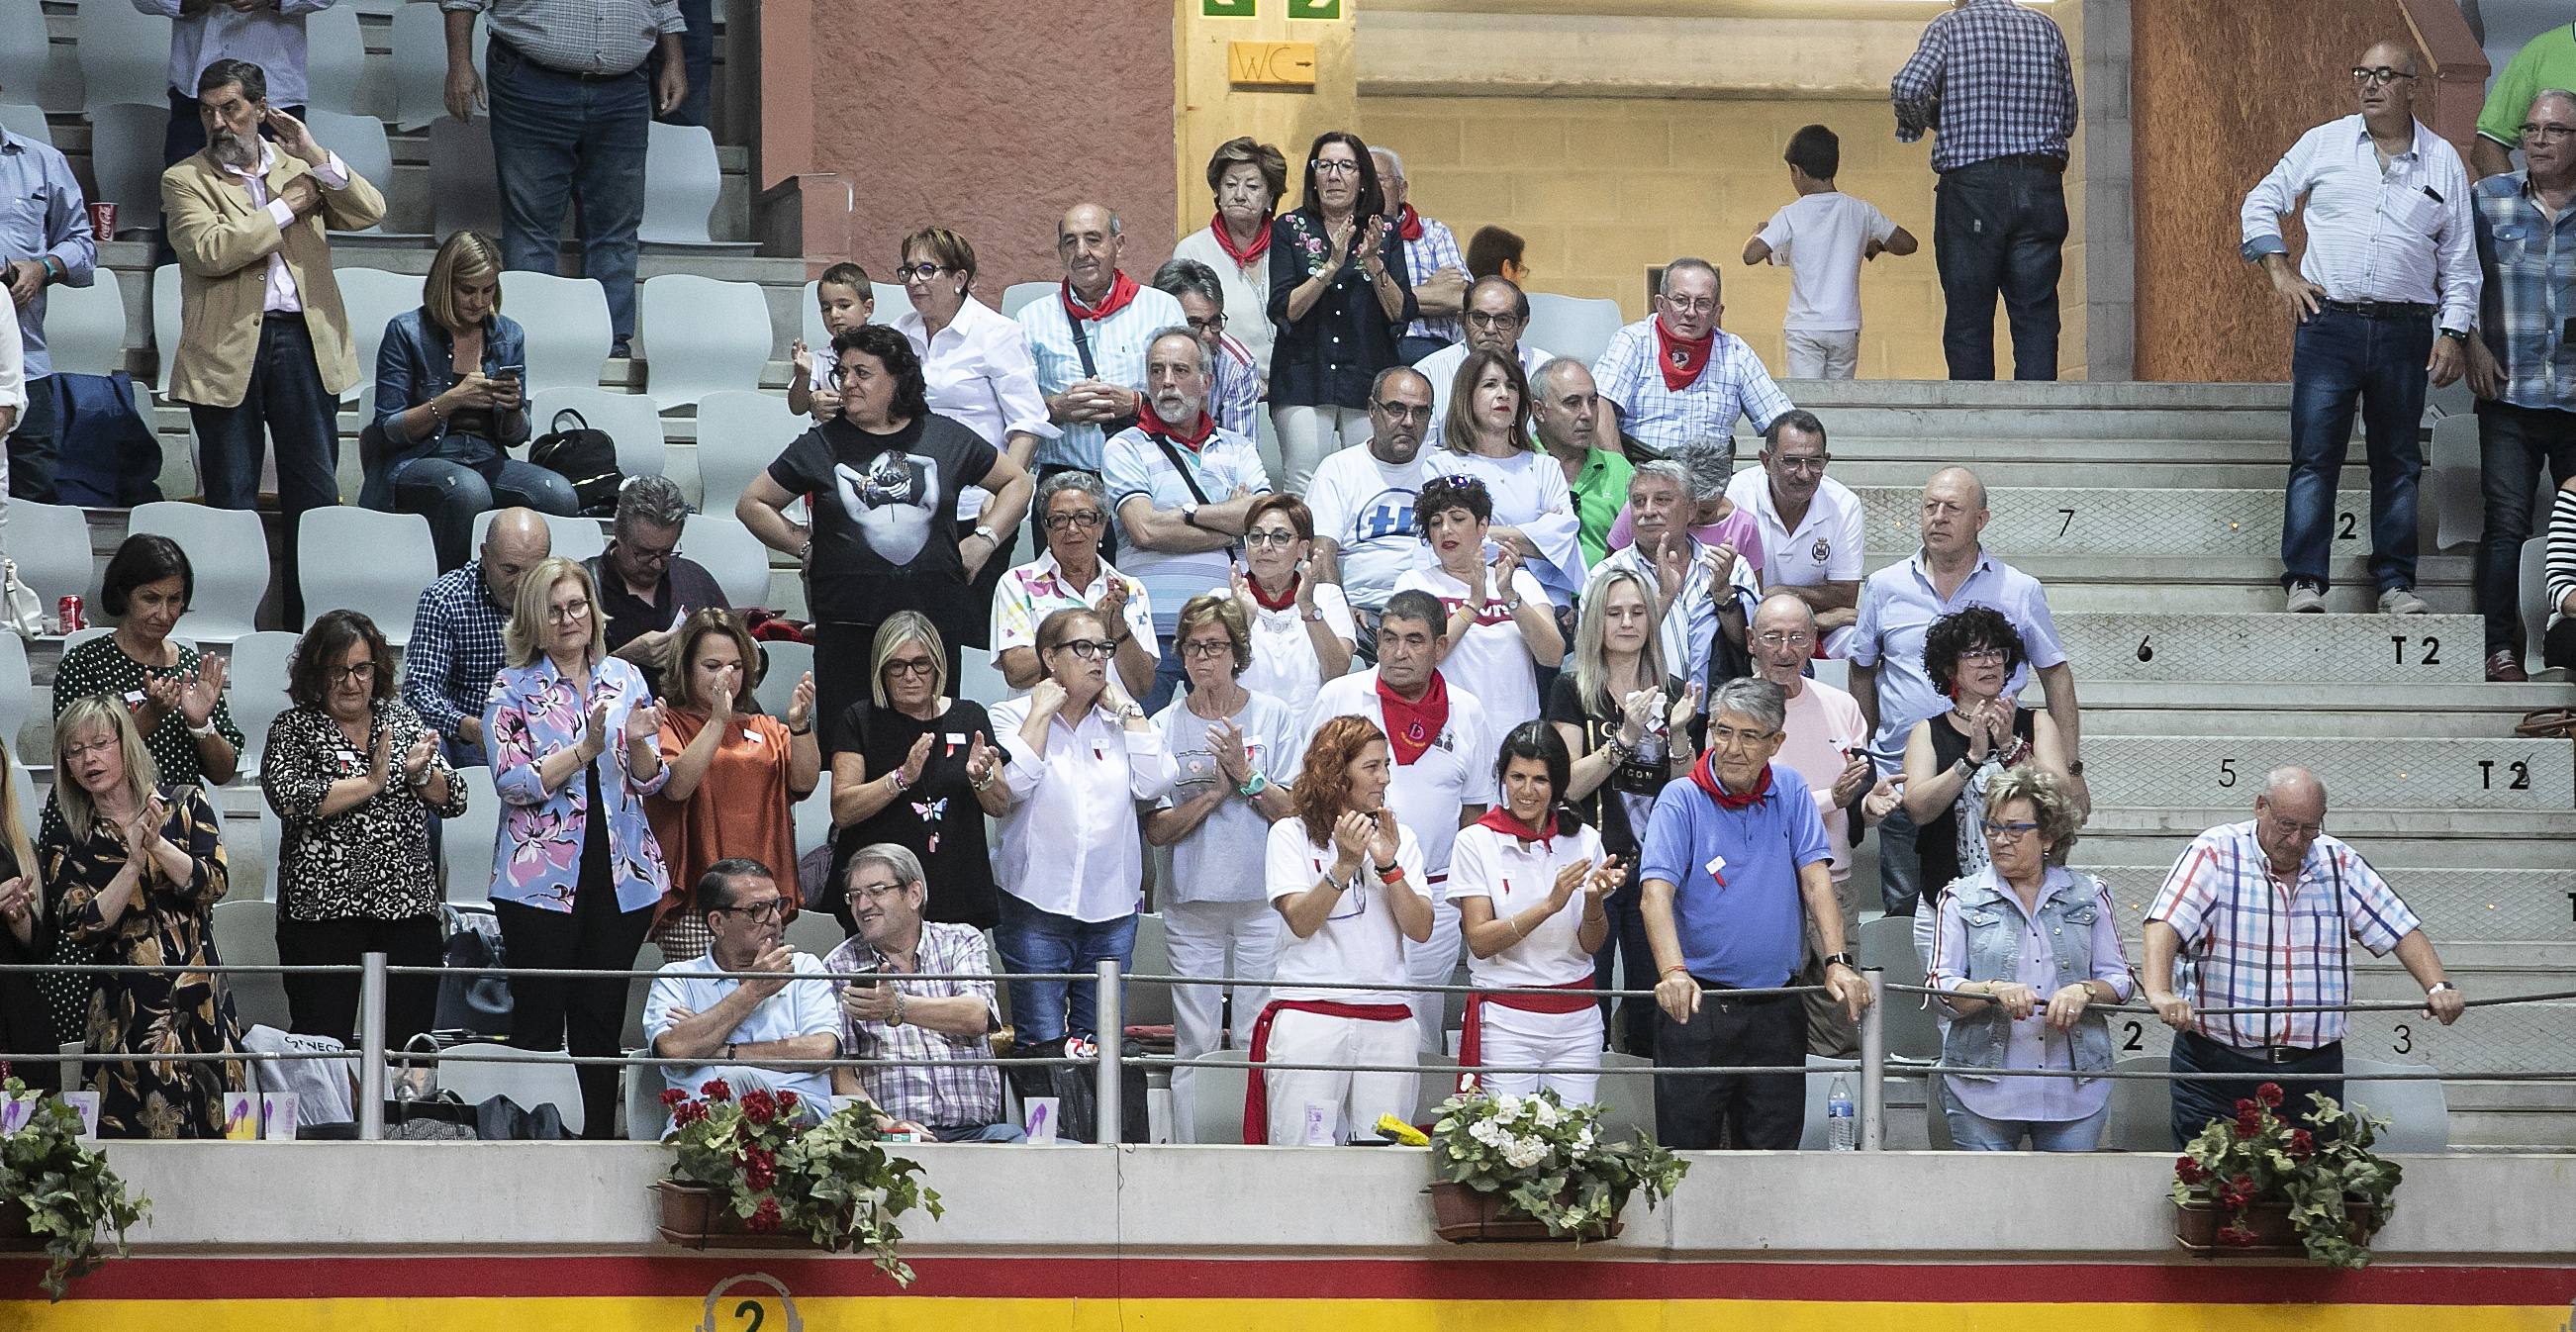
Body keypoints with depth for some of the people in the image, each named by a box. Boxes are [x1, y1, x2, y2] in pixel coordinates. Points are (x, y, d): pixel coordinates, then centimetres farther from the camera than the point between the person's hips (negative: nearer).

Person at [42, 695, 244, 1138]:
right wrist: (133, 863, -15)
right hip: (123, 1014, 0)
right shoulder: (66, 839, 6)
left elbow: (214, 884, -5)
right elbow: (79, 928, -6)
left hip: (199, 1002, 0)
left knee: (214, 1126, -4)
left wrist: (157, 844, -18)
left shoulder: (184, 804, 6)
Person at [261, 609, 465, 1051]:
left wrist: (419, 773, -10)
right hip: (323, 911, -3)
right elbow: (290, 798, -16)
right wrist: (372, 782, -14)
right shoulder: (293, 728, 2)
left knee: (408, 1045, -1)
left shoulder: (402, 717, 14)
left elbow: (453, 800, 11)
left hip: (408, 906, 3)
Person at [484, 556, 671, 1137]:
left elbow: (652, 781, 9)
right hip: (541, 878, -3)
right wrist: (586, 748, -21)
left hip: (620, 874, 3)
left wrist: (639, 744, -13)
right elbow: (513, 781, -11)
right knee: (538, 1024, -2)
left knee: (602, 1021, 7)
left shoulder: (624, 679, 10)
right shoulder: (513, 688, 0)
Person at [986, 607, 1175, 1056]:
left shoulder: (1119, 720, 14)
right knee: (1042, 1043, -8)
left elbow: (1155, 782, -2)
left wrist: (1126, 709, 0)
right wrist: (1042, 712, -8)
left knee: (1100, 1044, 4)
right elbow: (1012, 782, -15)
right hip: (1037, 902, -4)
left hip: (1111, 904, 4)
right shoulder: (1013, 716, 3)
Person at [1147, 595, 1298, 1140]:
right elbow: (1156, 830, 1)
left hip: (1263, 899, -1)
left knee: (1259, 1039, -2)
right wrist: (1211, 797, -13)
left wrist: (1246, 774, -16)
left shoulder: (1275, 718, 2)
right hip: (1191, 903, 1)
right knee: (1194, 1043, 0)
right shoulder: (1165, 727, 5)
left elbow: (1295, 811, -3)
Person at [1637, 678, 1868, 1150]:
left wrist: (1838, 963, -13)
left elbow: (1816, 881, 2)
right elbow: (1656, 895, -16)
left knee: (1773, 1151, 5)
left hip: (1776, 1005, 3)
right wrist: (1673, 972, -33)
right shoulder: (1681, 800, -5)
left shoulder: (1789, 791, 6)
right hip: (1700, 1003, -3)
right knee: (1686, 1152, -3)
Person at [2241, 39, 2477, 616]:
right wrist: (2279, 271, 1)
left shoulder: (2443, 162, 9)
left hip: (2404, 331, 1)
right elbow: (2261, 203, 14)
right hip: (2328, 325, -1)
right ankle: (2305, 581, -7)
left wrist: (2454, 334, 3)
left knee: (2398, 461, 5)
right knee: (2314, 457, -7)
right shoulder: (2324, 144, 7)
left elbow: (2459, 261, 12)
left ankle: (2396, 581, 11)